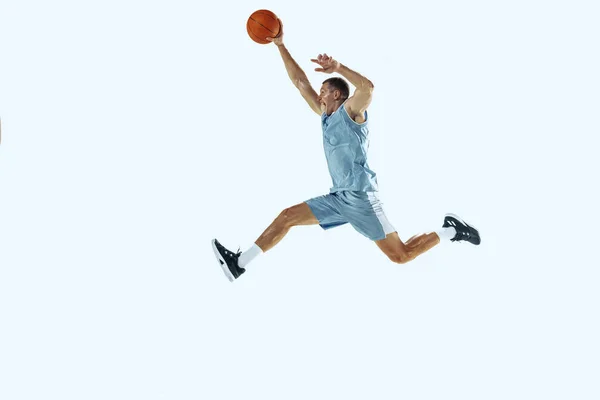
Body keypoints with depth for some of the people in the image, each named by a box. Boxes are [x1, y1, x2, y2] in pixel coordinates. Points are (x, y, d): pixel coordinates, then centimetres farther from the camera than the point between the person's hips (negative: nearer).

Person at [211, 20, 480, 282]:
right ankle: (240, 263, -3)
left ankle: (449, 230, 11)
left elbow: (367, 87, -30)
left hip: (360, 198, -8)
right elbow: (300, 82, 15)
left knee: (400, 256, -8)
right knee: (287, 217, -1)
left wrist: (338, 67, -37)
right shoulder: (326, 116, 15)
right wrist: (280, 45, 12)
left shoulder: (351, 111, -7)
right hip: (338, 198, 8)